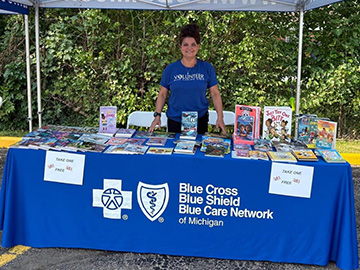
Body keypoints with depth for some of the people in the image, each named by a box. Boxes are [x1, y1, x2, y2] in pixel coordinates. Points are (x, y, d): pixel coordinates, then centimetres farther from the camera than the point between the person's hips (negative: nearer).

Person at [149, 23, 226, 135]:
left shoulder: (207, 68, 1)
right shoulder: (170, 69, 0)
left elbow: (215, 94, 2)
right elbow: (162, 94, 5)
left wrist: (220, 117, -6)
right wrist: (157, 115, -5)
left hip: (200, 120, 0)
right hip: (175, 121, 0)